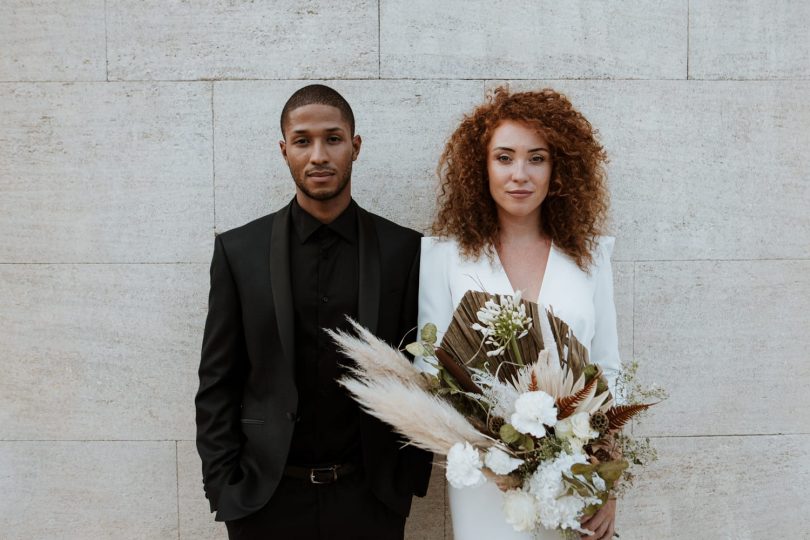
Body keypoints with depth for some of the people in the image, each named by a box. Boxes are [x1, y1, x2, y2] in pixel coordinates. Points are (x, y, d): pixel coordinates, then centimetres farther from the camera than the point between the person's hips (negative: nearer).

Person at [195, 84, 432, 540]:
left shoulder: (404, 250, -2)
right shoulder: (239, 250, -1)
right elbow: (218, 382, 1)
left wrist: (412, 476, -2)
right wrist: (222, 489, -4)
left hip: (370, 499, 0)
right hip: (265, 499, 0)